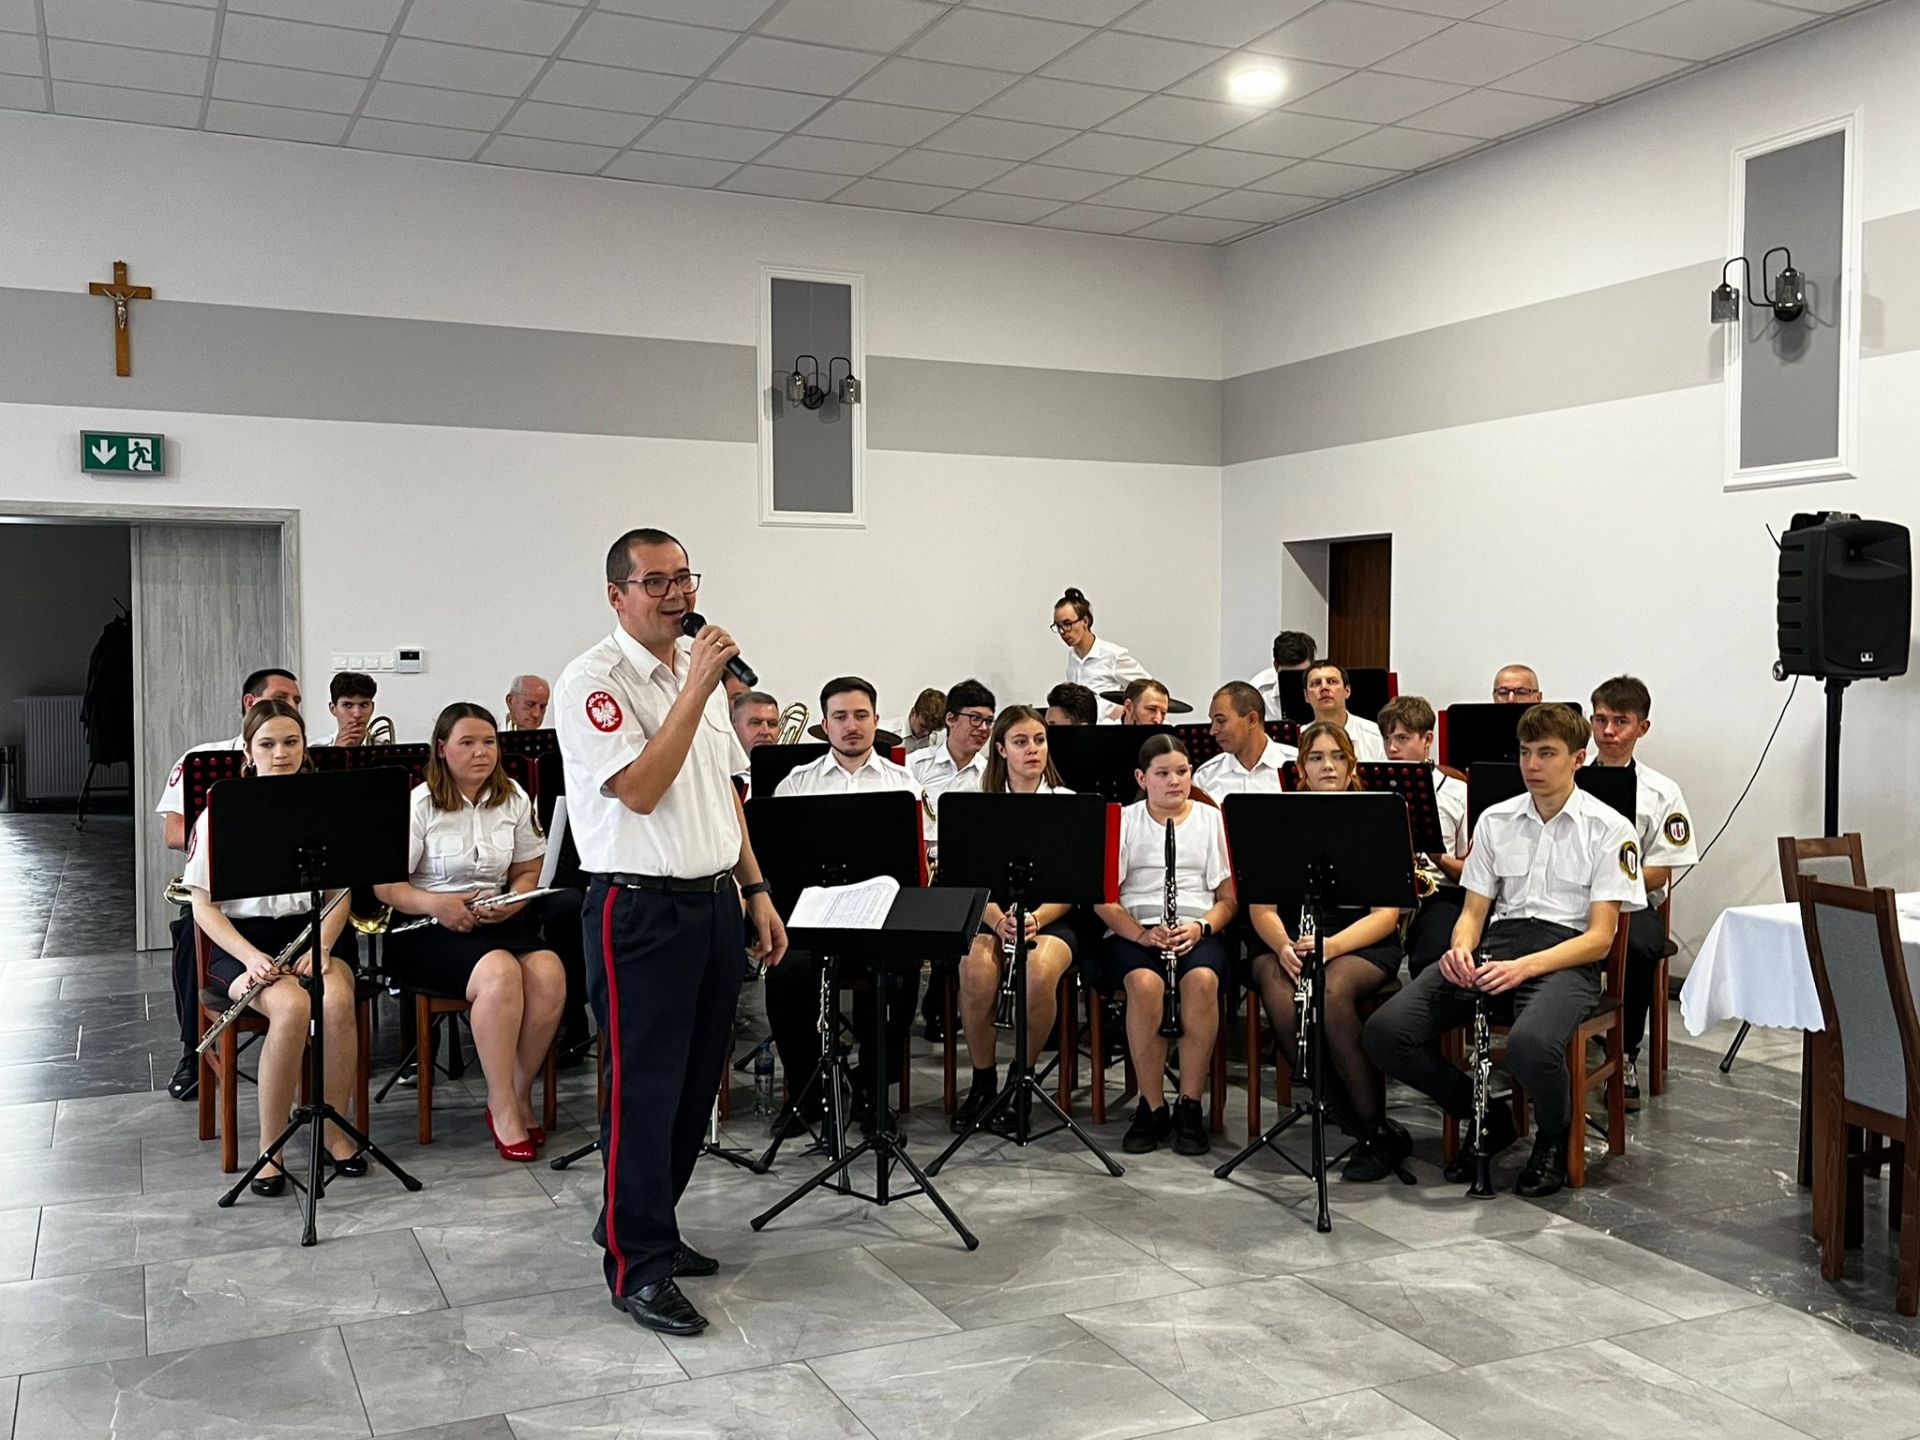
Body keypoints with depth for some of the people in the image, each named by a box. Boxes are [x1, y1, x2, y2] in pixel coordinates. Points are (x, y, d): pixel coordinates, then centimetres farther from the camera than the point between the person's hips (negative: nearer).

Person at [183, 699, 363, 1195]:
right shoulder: (221, 815, 0)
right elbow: (204, 905, -1)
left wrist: (321, 947, -12)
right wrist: (250, 957, -16)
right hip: (243, 937, -2)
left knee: (337, 1001, -31)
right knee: (292, 1006, -33)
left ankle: (336, 1131, -12)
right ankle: (270, 1148, -18)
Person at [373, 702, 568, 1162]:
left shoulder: (513, 799, 9)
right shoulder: (420, 805, -5)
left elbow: (528, 871, 15)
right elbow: (385, 885, -8)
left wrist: (513, 901, -7)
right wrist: (436, 904, -25)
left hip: (497, 919, 4)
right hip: (429, 928, -4)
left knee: (548, 971, -27)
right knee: (499, 973, -35)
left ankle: (520, 1094, -10)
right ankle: (502, 1107, -22)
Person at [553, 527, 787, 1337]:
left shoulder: (700, 668, 12)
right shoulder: (592, 682, -11)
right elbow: (641, 790, -22)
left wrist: (754, 890, 14)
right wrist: (697, 688, -22)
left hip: (714, 904, 8)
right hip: (641, 912, -8)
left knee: (695, 1087, 14)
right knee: (644, 1092, -1)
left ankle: (642, 1224, 31)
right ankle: (638, 1269, 10)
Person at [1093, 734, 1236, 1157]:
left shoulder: (1212, 819, 12)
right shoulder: (1122, 821, 9)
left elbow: (1227, 897, 8)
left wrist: (1200, 927, -12)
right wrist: (1142, 933, -15)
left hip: (1198, 931, 1)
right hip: (1134, 930, -1)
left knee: (1202, 979, -33)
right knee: (1144, 982, -34)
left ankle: (1190, 1105, -21)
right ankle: (1151, 1107, -20)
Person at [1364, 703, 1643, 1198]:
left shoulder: (1609, 830, 2)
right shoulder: (1495, 820, 16)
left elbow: (1599, 938, -5)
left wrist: (1524, 967, -21)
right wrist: (1460, 949, -10)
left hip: (1566, 958, -4)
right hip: (1497, 943, 4)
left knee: (1529, 1045, -39)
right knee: (1386, 1031, -20)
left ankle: (1554, 1138, -1)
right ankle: (1488, 1119, 6)